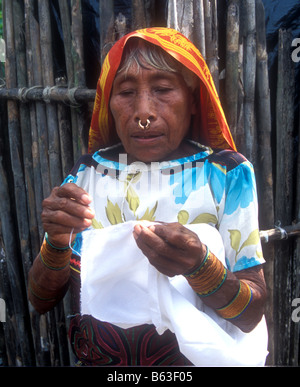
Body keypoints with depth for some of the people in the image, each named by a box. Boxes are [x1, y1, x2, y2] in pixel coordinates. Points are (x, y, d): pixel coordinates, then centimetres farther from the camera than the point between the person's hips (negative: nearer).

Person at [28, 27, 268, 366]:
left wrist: (199, 265, -30)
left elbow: (251, 314, -12)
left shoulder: (227, 173, -10)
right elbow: (41, 301, -2)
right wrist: (57, 242, -20)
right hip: (96, 358, 2)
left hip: (197, 356, -1)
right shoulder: (87, 172, -4)